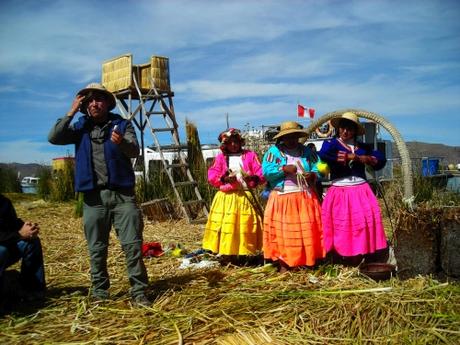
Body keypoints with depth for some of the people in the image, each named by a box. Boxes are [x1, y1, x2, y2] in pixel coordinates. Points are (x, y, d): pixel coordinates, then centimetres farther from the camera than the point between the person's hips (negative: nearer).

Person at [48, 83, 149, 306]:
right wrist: (71, 112, -6)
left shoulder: (121, 124, 5)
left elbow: (135, 151, -10)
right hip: (93, 196, 2)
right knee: (96, 248, 8)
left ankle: (139, 291, 4)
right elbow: (53, 138, -2)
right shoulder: (81, 127, 11)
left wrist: (121, 143, -32)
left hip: (121, 193, -2)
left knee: (132, 244, -4)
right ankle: (99, 292, 19)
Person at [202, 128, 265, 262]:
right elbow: (212, 177, 2)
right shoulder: (220, 157, 7)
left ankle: (247, 254, 12)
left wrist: (253, 178, -21)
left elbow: (262, 175, 0)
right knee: (227, 225, 0)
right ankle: (229, 257, 11)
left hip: (245, 197, 0)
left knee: (247, 226, 1)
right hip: (226, 197, 0)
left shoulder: (250, 155, 7)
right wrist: (224, 178, -16)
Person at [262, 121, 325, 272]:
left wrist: (312, 175, -15)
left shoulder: (307, 151, 11)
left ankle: (308, 261, 16)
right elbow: (266, 171, -11)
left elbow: (318, 168, 6)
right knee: (283, 230, 1)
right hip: (283, 199, -2)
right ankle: (284, 263, 10)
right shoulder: (274, 151, 1)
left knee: (307, 229, 5)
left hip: (305, 198, 3)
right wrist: (284, 169, -20)